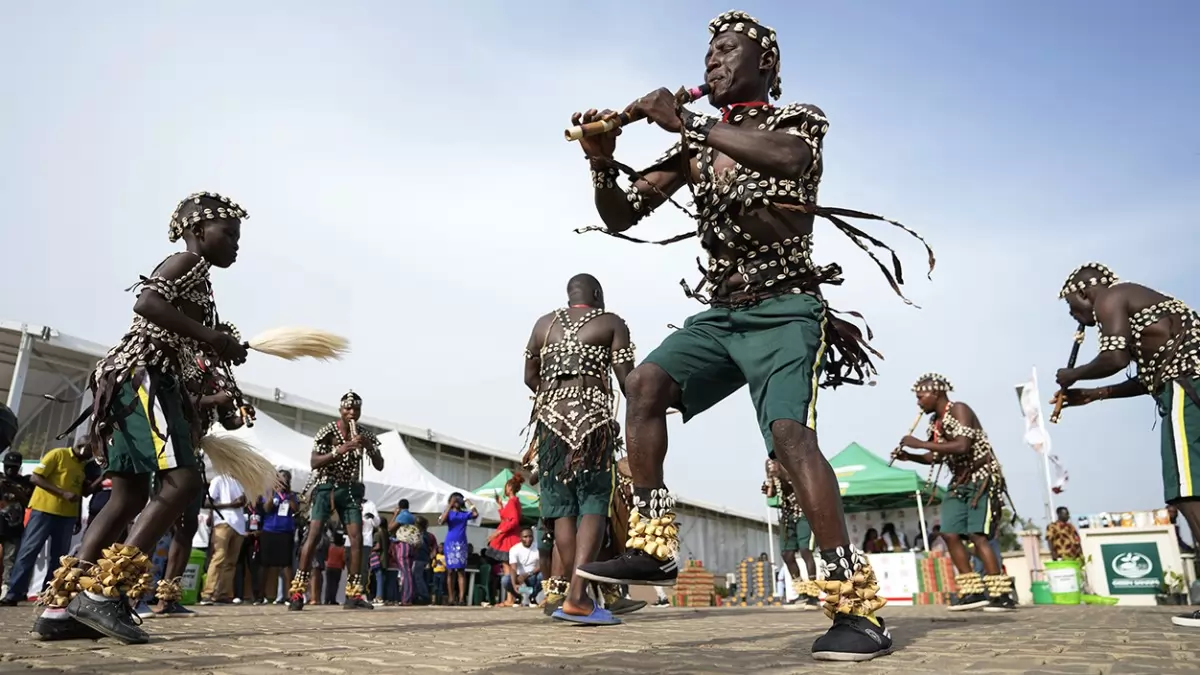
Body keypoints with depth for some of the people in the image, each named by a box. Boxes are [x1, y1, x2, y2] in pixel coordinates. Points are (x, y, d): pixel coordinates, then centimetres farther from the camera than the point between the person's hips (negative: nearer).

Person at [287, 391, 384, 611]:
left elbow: (380, 466, 0)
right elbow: (314, 462, -16)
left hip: (350, 490, 3)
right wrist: (338, 451, -29)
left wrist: (369, 447, -17)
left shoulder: (365, 435, 4)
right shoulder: (328, 431, -7)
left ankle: (353, 594, -2)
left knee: (356, 538, -6)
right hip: (326, 488, -3)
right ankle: (297, 592, -8)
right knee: (313, 535, -13)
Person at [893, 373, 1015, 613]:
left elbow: (962, 447, -28)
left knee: (977, 535, -16)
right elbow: (936, 457, 18)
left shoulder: (959, 410, -14)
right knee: (950, 534, -1)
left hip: (983, 479, -8)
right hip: (960, 482, 8)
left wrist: (919, 443, -26)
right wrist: (909, 456, 2)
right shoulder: (935, 422, 9)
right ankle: (972, 591, 5)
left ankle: (1002, 595, -10)